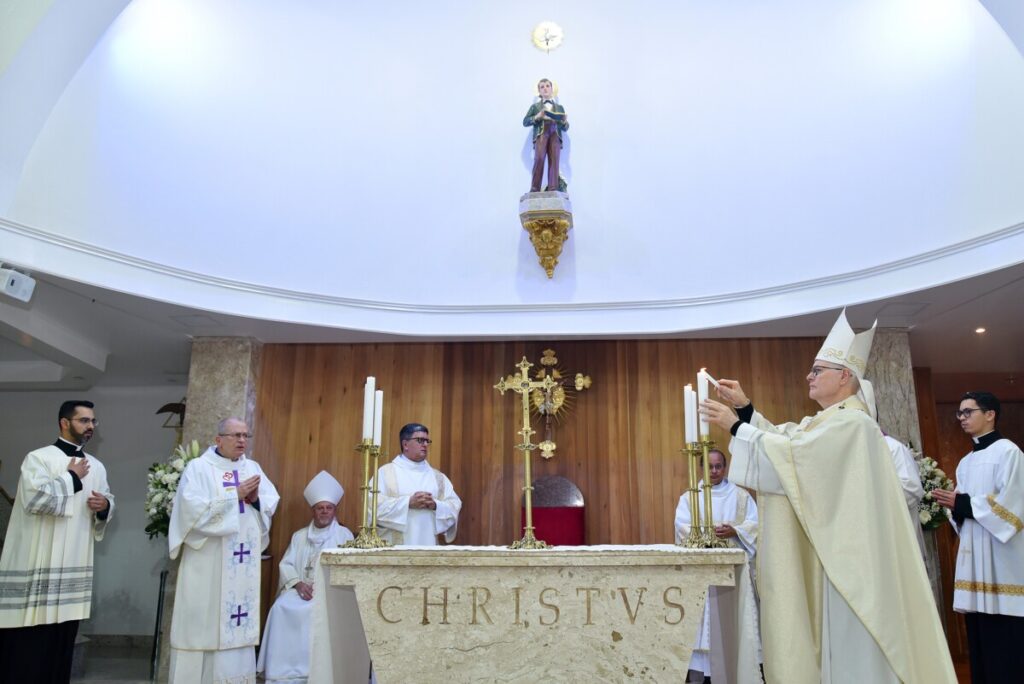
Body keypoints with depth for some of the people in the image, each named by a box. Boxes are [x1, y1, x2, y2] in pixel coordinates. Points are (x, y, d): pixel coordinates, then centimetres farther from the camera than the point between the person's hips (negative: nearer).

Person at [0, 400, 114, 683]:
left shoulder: (96, 466, 12)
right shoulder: (38, 457, -6)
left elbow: (108, 500, 20)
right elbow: (34, 497, -22)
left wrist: (105, 506, -2)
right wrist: (71, 477, -11)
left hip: (74, 565, 6)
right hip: (38, 564, -6)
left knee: (63, 638, 10)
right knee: (29, 644, -2)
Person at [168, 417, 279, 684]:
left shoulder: (253, 468, 13)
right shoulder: (198, 467, -2)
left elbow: (272, 503, 9)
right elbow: (193, 508, -15)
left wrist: (256, 499, -11)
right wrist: (235, 495, -15)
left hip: (243, 564, 5)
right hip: (208, 562, -4)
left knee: (238, 625, 5)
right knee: (203, 621, -1)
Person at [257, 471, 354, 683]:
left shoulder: (344, 535, 9)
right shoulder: (299, 536, 19)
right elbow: (286, 564, 8)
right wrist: (298, 583, -11)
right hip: (301, 590, 3)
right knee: (282, 608, -26)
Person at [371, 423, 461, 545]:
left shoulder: (437, 476, 15)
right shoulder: (386, 472, 4)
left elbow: (455, 506, 8)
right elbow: (375, 504, -9)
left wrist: (436, 505, -11)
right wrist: (408, 502, -16)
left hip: (428, 544, 3)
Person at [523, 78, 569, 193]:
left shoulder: (559, 107, 26)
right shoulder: (535, 106, 21)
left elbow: (565, 128, 22)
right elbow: (525, 122, 11)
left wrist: (565, 122, -3)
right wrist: (537, 117, -6)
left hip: (555, 134, 2)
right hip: (541, 133, -2)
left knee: (554, 159, -19)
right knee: (539, 158, -24)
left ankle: (553, 189, -23)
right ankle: (535, 189, -26)